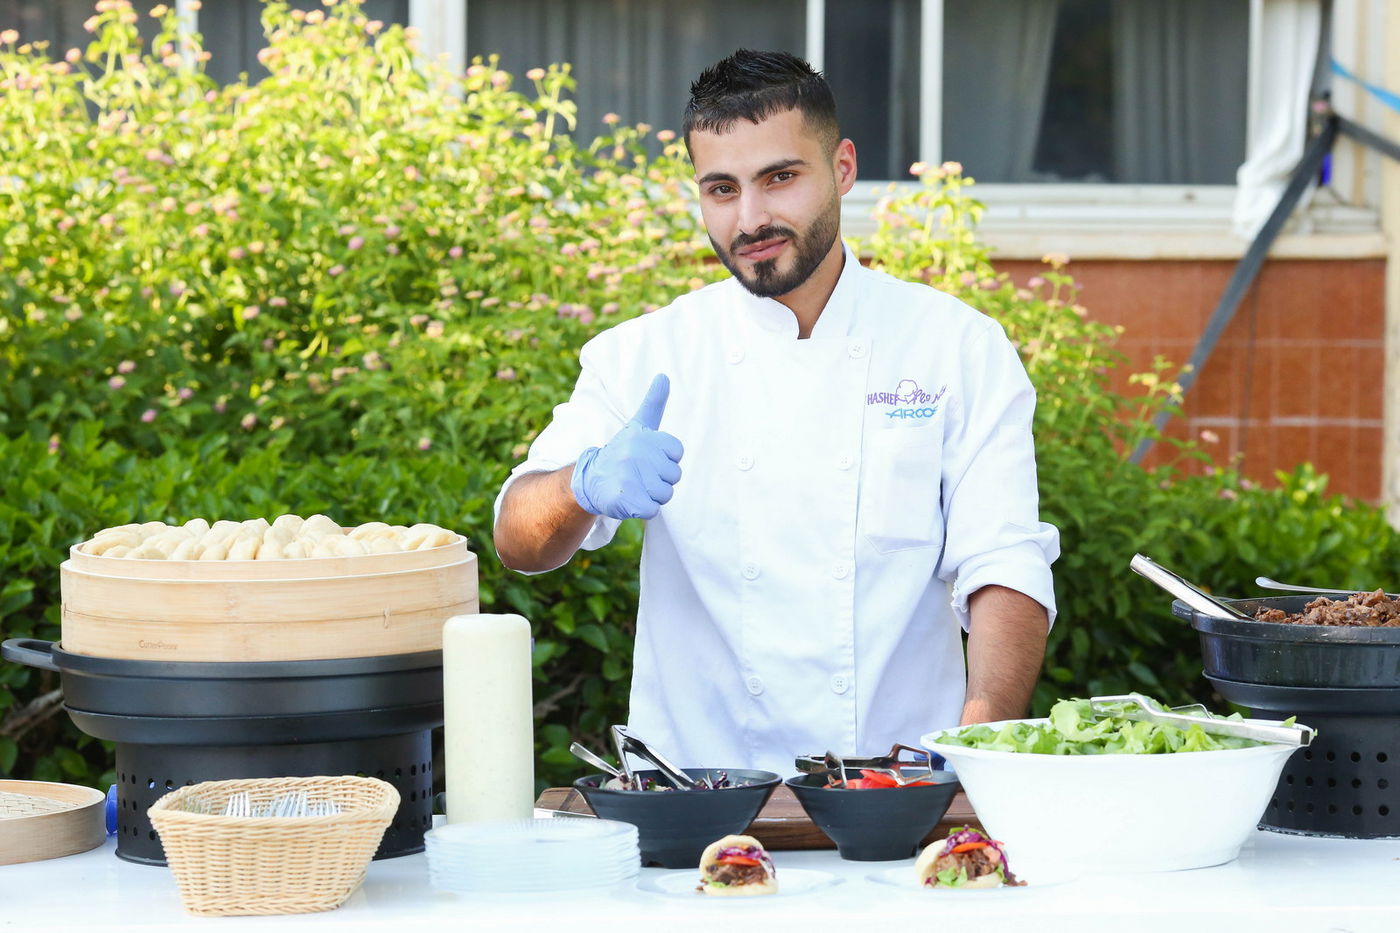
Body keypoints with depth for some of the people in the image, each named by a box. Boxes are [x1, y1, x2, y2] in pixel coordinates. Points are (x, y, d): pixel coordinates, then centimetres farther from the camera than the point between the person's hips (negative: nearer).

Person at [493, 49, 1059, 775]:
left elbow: (1005, 566, 0)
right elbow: (521, 544, 1)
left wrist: (979, 746, -18)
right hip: (698, 789, 0)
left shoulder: (958, 349, 7)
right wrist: (588, 485, -23)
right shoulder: (645, 356, 9)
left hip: (899, 793, 0)